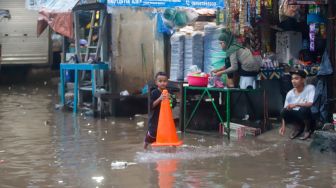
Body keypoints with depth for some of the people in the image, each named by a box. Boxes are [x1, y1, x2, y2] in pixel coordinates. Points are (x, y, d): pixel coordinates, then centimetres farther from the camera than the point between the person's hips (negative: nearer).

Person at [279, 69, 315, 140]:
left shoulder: (310, 88, -16)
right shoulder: (290, 94, -6)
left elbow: (311, 104, -27)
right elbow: (285, 113, -4)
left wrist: (296, 104, -35)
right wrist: (283, 126, -13)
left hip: (309, 115, -4)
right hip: (297, 116, 4)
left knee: (303, 109, -35)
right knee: (284, 111, -23)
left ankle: (308, 129, -6)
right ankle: (298, 127, 3)